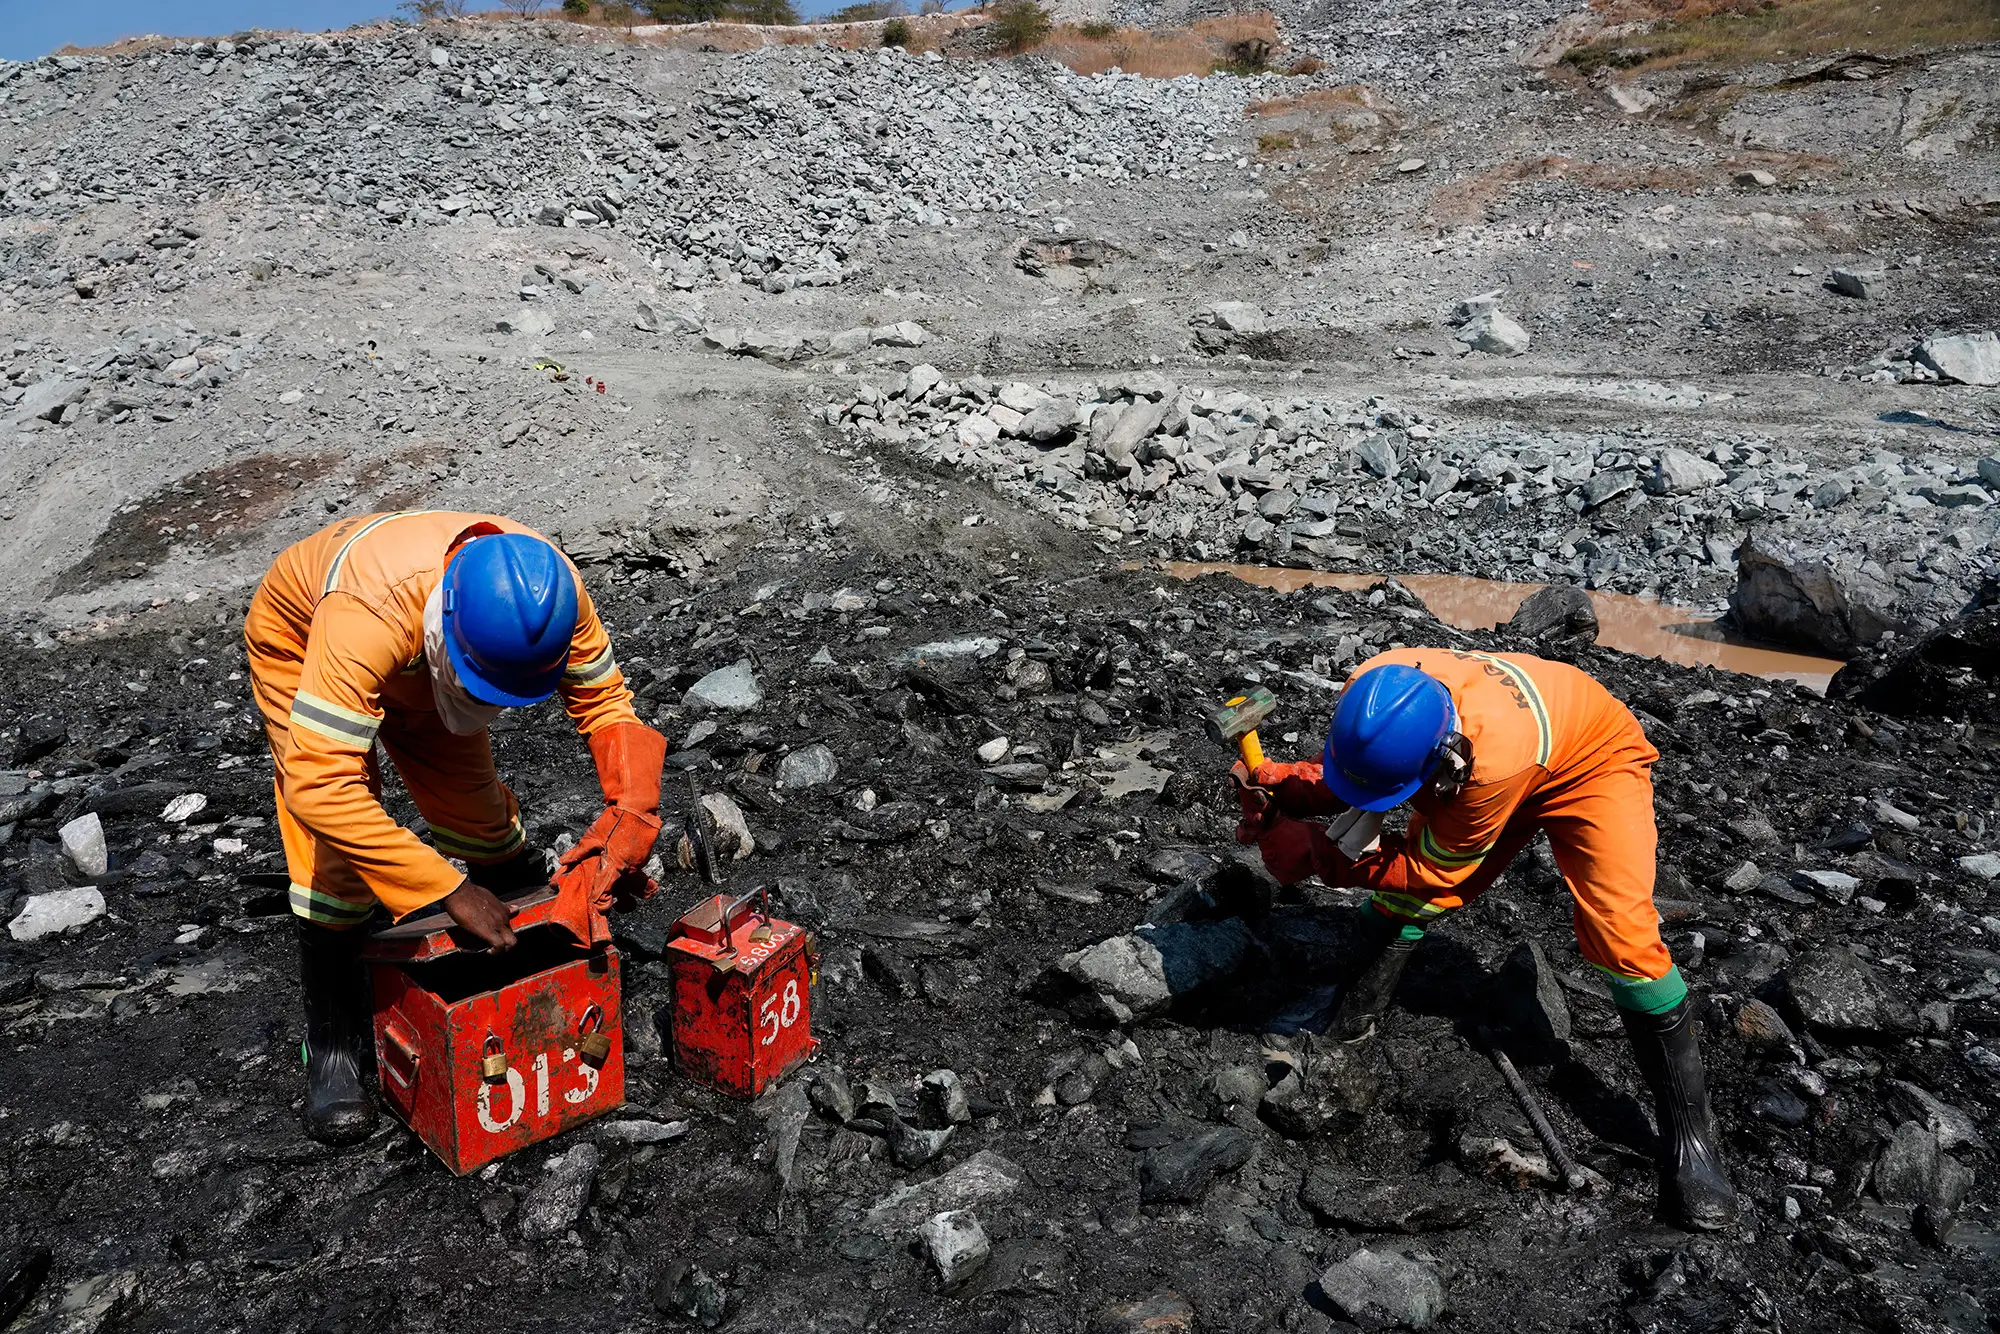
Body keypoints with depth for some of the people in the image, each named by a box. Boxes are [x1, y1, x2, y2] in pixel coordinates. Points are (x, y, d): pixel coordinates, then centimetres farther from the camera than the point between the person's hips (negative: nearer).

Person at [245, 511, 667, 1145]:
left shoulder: (549, 590, -35)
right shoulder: (370, 615, -49)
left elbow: (605, 703, -22)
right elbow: (319, 784, -51)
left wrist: (631, 818, -38)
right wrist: (450, 887, -49)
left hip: (418, 664, 4)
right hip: (299, 644, -4)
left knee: (478, 814, 3)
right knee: (339, 857, -13)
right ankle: (334, 1044, 7)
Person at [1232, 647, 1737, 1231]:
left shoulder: (1494, 759, -47)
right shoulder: (1371, 692, -32)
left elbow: (1435, 869, -30)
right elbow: (1338, 776, -10)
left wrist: (1329, 860, -32)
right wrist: (1282, 786, -28)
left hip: (1593, 762, -5)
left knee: (1621, 937, -19)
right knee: (1402, 898, -6)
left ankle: (1688, 1130, -3)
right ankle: (1355, 1014, 19)